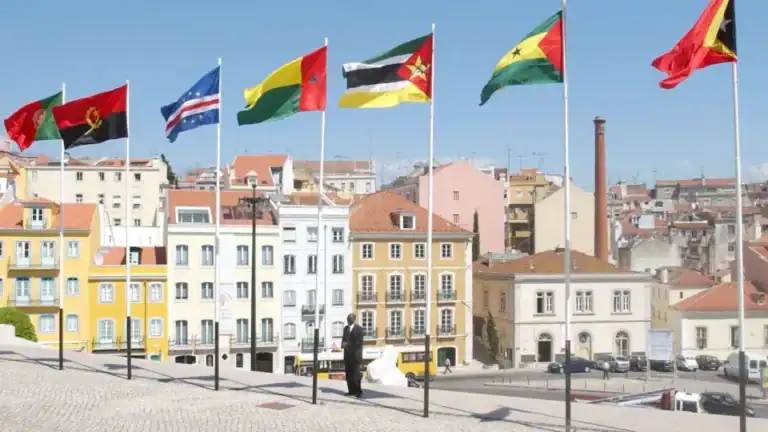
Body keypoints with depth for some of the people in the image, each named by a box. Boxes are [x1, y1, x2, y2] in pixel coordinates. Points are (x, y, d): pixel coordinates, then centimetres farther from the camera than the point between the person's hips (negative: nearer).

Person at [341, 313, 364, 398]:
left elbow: (359, 342, -12)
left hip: (355, 354, -6)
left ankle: (358, 391, -3)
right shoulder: (346, 328, 16)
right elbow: (344, 339, 17)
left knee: (356, 374, -7)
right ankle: (351, 390, 9)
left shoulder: (359, 329, -5)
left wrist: (348, 344, -18)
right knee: (348, 373, 3)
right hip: (347, 354, 6)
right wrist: (343, 344, -6)